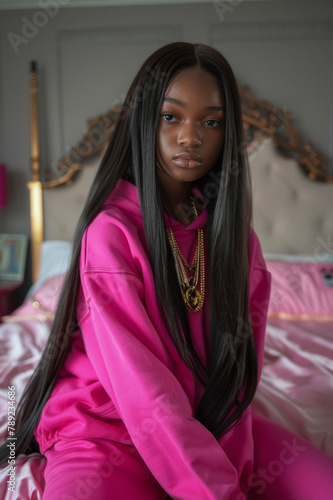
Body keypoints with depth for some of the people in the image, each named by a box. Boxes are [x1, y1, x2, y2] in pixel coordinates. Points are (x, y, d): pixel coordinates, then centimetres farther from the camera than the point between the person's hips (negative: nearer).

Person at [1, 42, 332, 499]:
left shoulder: (233, 230, 1)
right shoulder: (110, 230, -17)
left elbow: (241, 359, -2)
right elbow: (140, 385, -21)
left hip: (210, 421, 5)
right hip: (106, 426, -4)